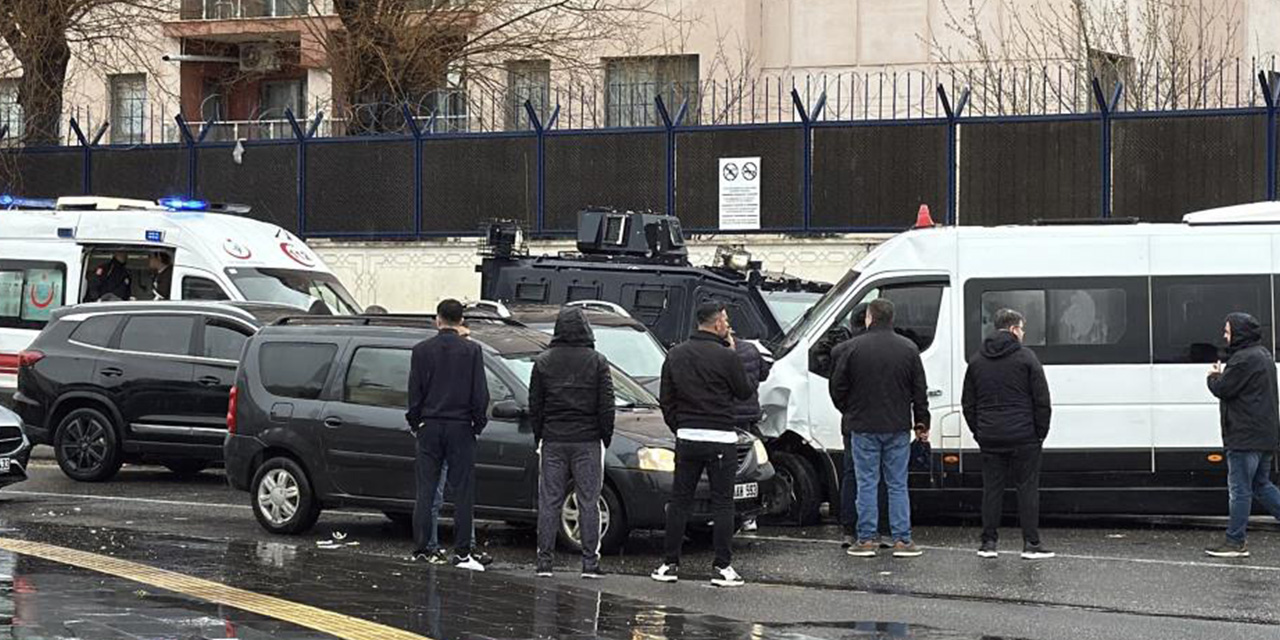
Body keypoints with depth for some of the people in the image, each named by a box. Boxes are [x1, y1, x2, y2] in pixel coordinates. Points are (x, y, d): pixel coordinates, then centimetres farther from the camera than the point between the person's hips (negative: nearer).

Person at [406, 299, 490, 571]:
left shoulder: (422, 350, 1)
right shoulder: (471, 351, -3)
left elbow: (414, 392, 3)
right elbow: (480, 392, -3)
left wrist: (415, 422, 14)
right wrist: (479, 423, 9)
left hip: (430, 426, 2)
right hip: (460, 428, -1)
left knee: (426, 491, 6)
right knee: (463, 492, 1)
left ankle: (422, 549, 4)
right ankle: (462, 553, -3)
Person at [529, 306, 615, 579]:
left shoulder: (543, 362, 3)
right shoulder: (597, 362, -3)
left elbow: (535, 405, 6)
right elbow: (606, 405, -4)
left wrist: (539, 437, 15)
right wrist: (606, 437, 7)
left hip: (553, 442, 2)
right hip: (587, 442, -2)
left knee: (549, 502, 4)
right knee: (588, 501, 2)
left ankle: (544, 561, 2)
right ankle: (590, 562, -2)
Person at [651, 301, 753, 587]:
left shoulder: (676, 355, 6)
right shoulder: (725, 356, -10)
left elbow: (666, 400, 9)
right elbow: (744, 392, 3)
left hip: (687, 438, 4)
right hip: (720, 439, -4)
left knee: (679, 501, 9)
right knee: (722, 502, 1)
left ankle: (670, 564, 9)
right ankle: (722, 566, -2)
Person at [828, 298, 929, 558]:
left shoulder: (852, 348, -7)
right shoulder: (908, 349, 2)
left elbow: (837, 387, -2)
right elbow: (920, 390, 6)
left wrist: (848, 412, 15)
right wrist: (921, 422, 14)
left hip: (863, 427, -2)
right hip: (898, 428, 2)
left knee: (867, 483, 3)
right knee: (898, 485, 6)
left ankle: (867, 539, 3)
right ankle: (902, 540, 5)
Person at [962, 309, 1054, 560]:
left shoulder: (977, 361, 11)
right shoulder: (1025, 358, -5)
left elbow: (968, 402, 13)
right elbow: (1042, 401, -6)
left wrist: (978, 431, 16)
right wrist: (1041, 432, 3)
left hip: (989, 436, 4)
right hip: (1022, 436, -4)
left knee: (992, 488, 8)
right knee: (1027, 487, 0)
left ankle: (988, 542, 7)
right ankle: (1031, 544, -2)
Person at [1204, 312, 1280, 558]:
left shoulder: (1244, 359, -17)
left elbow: (1223, 389, -16)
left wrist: (1214, 377, 4)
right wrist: (1221, 377, 10)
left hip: (1245, 436, -10)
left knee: (1239, 488, -4)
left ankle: (1235, 542, 0)